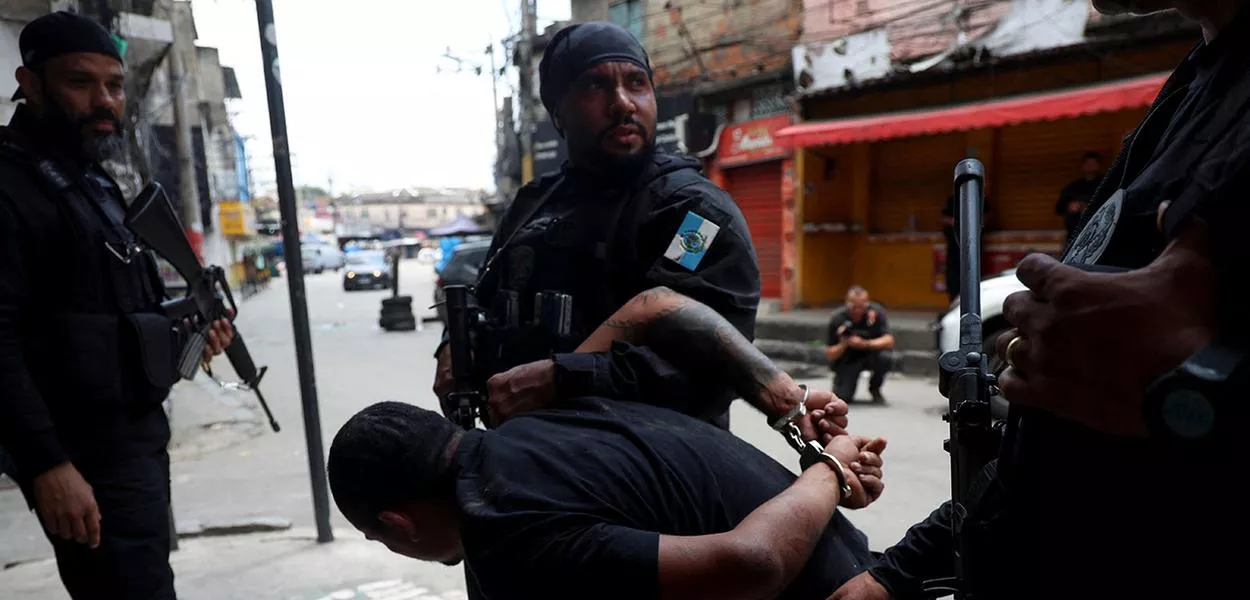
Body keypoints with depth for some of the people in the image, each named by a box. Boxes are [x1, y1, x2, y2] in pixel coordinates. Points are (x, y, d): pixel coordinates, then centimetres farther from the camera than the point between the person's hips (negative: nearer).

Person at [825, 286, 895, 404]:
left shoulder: (876, 311, -19)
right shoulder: (837, 318, -18)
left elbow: (889, 341, -24)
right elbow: (829, 354, -14)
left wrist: (864, 344, -39)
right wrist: (843, 345, -34)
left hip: (871, 354, 1)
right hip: (847, 359, -1)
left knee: (885, 357, -34)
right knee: (841, 397, -20)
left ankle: (875, 388, -3)